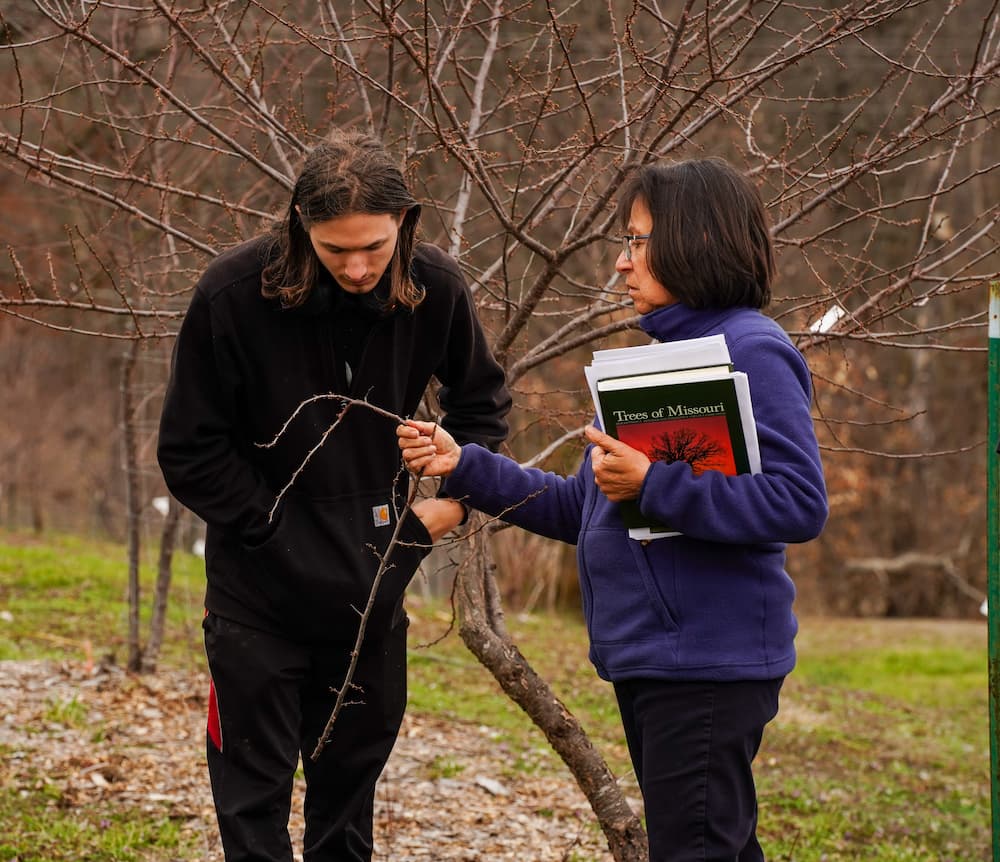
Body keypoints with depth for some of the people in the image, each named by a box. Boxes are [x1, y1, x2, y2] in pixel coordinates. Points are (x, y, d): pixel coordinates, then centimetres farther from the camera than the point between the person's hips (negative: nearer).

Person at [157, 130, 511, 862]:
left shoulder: (434, 289, -10)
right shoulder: (234, 294, -18)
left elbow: (483, 400, 11)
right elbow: (190, 454, -10)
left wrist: (458, 496, -2)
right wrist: (278, 533, -14)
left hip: (373, 588, 3)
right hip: (261, 588, -3)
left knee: (350, 792, 15)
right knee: (254, 802, 0)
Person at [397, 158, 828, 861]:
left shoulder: (752, 352, -12)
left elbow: (800, 503, -23)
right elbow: (583, 510, 20)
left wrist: (653, 485, -24)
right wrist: (463, 466, 12)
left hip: (709, 663, -9)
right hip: (646, 662, 10)